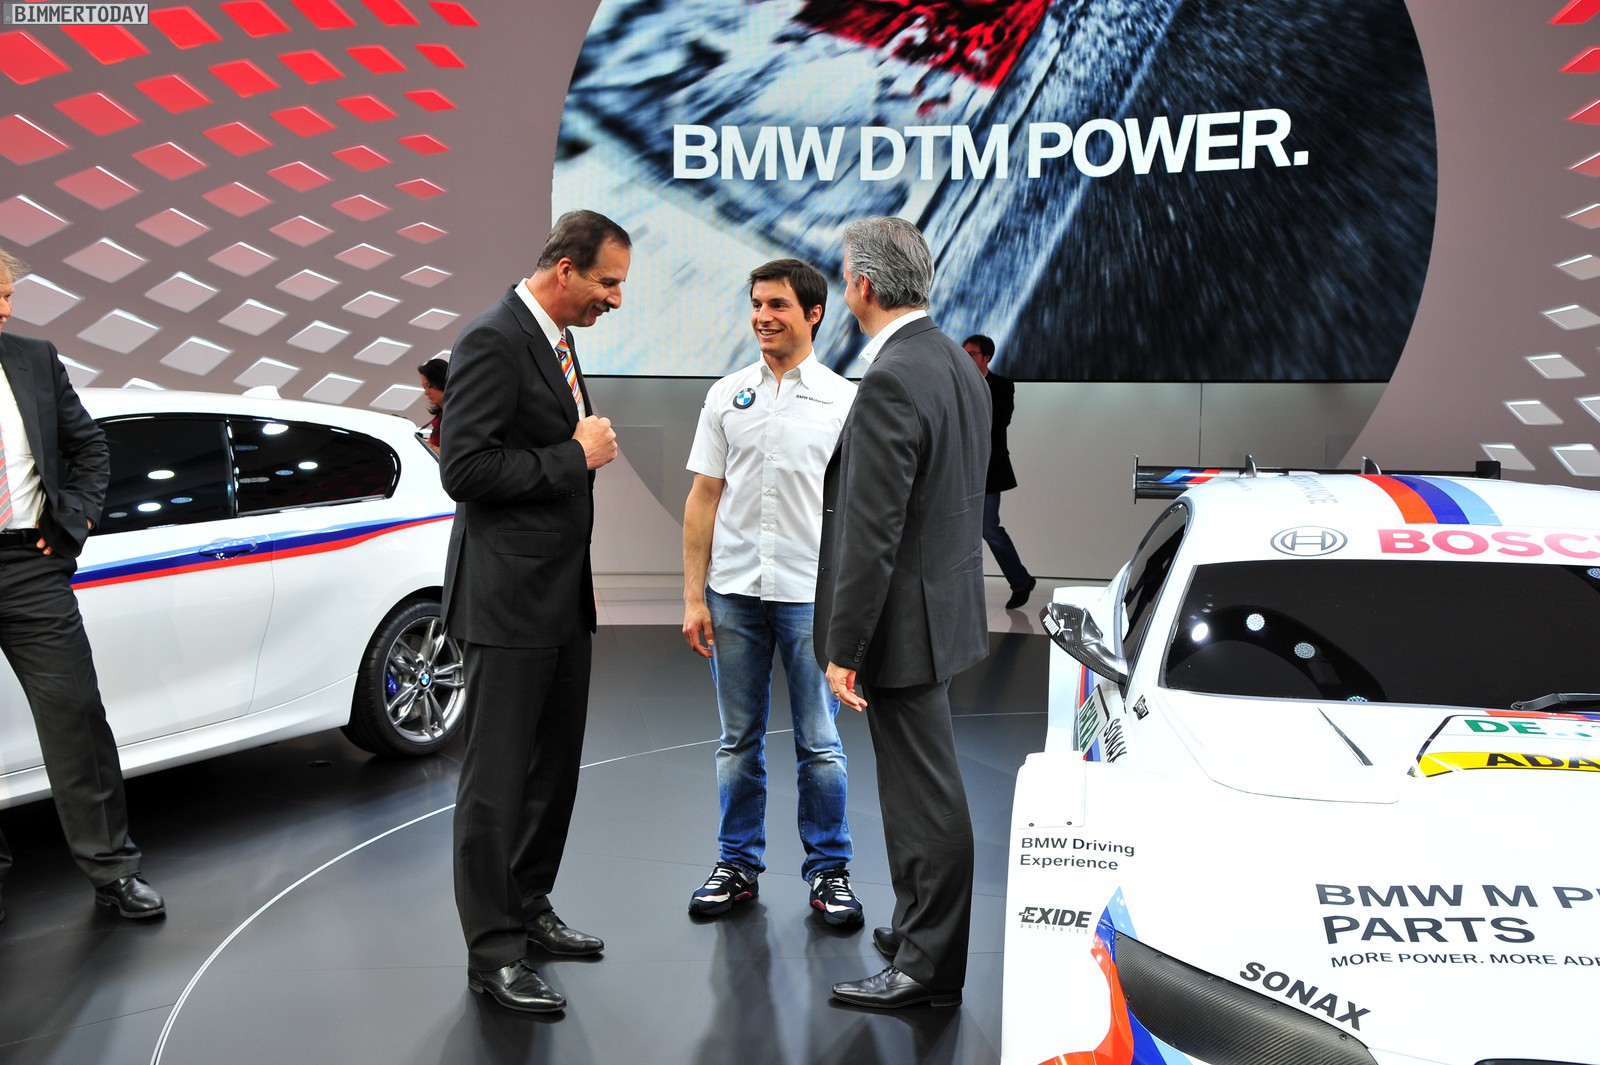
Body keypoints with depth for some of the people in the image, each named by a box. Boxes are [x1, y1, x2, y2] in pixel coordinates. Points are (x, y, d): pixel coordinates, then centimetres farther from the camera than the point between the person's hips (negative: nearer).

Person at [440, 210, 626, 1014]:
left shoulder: (557, 342, 15)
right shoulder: (493, 340, -15)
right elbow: (465, 469, -22)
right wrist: (576, 456, -17)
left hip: (561, 596, 9)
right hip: (508, 599, -9)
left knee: (553, 766, 16)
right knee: (497, 778, -1)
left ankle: (528, 910, 30)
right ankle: (492, 950, 8)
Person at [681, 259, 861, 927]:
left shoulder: (845, 400, 1)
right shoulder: (727, 396, 8)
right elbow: (703, 498, 7)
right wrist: (694, 596, 1)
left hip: (812, 595, -2)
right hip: (734, 594, 3)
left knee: (820, 744, 4)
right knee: (738, 741, 11)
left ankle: (829, 871, 17)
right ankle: (737, 865, 24)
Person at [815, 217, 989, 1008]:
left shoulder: (893, 380, -22)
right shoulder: (957, 364, 9)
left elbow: (872, 530, -24)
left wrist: (845, 648, -19)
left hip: (903, 617, -10)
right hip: (942, 603, 10)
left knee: (926, 794, 1)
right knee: (915, 783, 21)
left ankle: (930, 969, 13)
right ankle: (920, 929, 35)